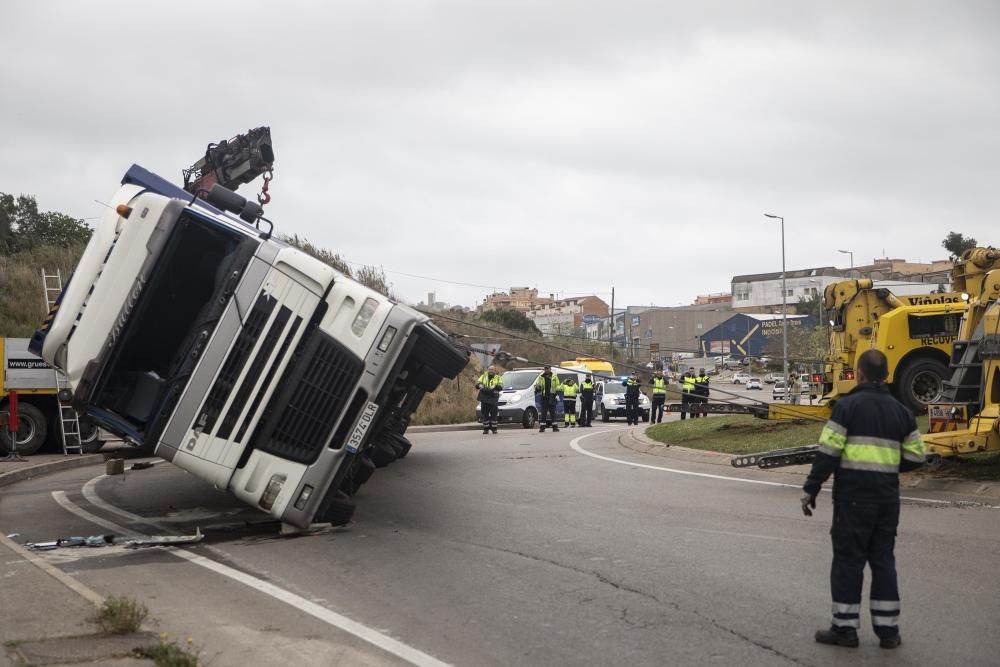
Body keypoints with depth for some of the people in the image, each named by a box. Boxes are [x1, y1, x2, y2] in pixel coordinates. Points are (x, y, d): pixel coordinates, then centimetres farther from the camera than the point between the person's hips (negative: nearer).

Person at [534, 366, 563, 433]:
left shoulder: (554, 377, 6)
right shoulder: (541, 377, 8)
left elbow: (558, 386, 8)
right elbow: (537, 386, 12)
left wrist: (557, 394, -4)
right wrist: (537, 387, -12)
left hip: (551, 396, -1)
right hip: (543, 396, 1)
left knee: (553, 412, 1)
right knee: (543, 413, 0)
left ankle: (555, 427, 5)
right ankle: (542, 427, 3)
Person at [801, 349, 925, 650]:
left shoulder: (848, 406, -8)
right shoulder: (900, 411, 8)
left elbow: (828, 452, -13)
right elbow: (915, 457, 8)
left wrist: (810, 490, -6)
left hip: (853, 494, -5)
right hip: (887, 497, 5)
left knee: (848, 560, 3)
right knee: (883, 560, 12)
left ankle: (845, 627, 7)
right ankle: (888, 630, 14)